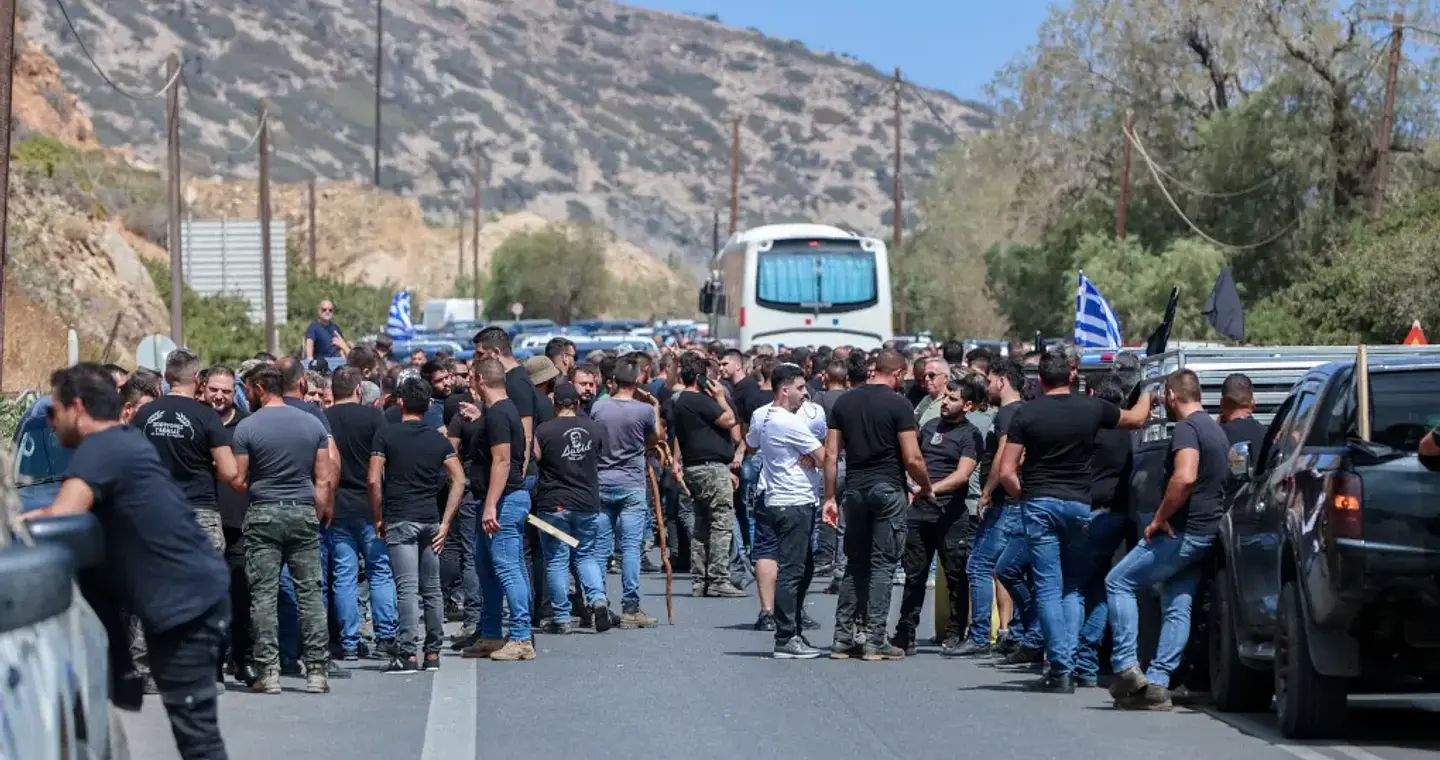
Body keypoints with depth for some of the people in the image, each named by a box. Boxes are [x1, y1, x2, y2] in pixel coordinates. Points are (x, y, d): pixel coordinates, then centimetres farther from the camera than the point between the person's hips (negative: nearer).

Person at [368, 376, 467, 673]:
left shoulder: (386, 434, -3)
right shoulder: (439, 439, 8)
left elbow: (374, 480, -10)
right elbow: (459, 479, 1)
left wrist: (377, 518, 1)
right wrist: (445, 523, 2)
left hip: (399, 520, -4)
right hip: (430, 521, 4)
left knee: (407, 588, -9)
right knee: (431, 589, 11)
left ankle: (407, 653, -15)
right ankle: (432, 653, 15)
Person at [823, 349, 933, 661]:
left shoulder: (845, 402, 7)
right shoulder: (899, 405, -7)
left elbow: (831, 454, 5)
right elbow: (912, 459, -11)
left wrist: (830, 497, 10)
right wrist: (926, 488, 5)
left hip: (854, 489, 5)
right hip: (888, 489, -5)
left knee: (854, 565, 12)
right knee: (883, 564, 0)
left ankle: (843, 638, 10)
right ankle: (874, 640, -2)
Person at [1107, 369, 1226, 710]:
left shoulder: (1186, 429, -13)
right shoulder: (1215, 430, 18)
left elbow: (1184, 477, -29)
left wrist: (1160, 518, -19)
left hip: (1183, 532, -10)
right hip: (1206, 532, 10)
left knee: (1118, 581, -2)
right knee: (1177, 608, 8)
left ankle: (1126, 667, -8)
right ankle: (1156, 683, 5)